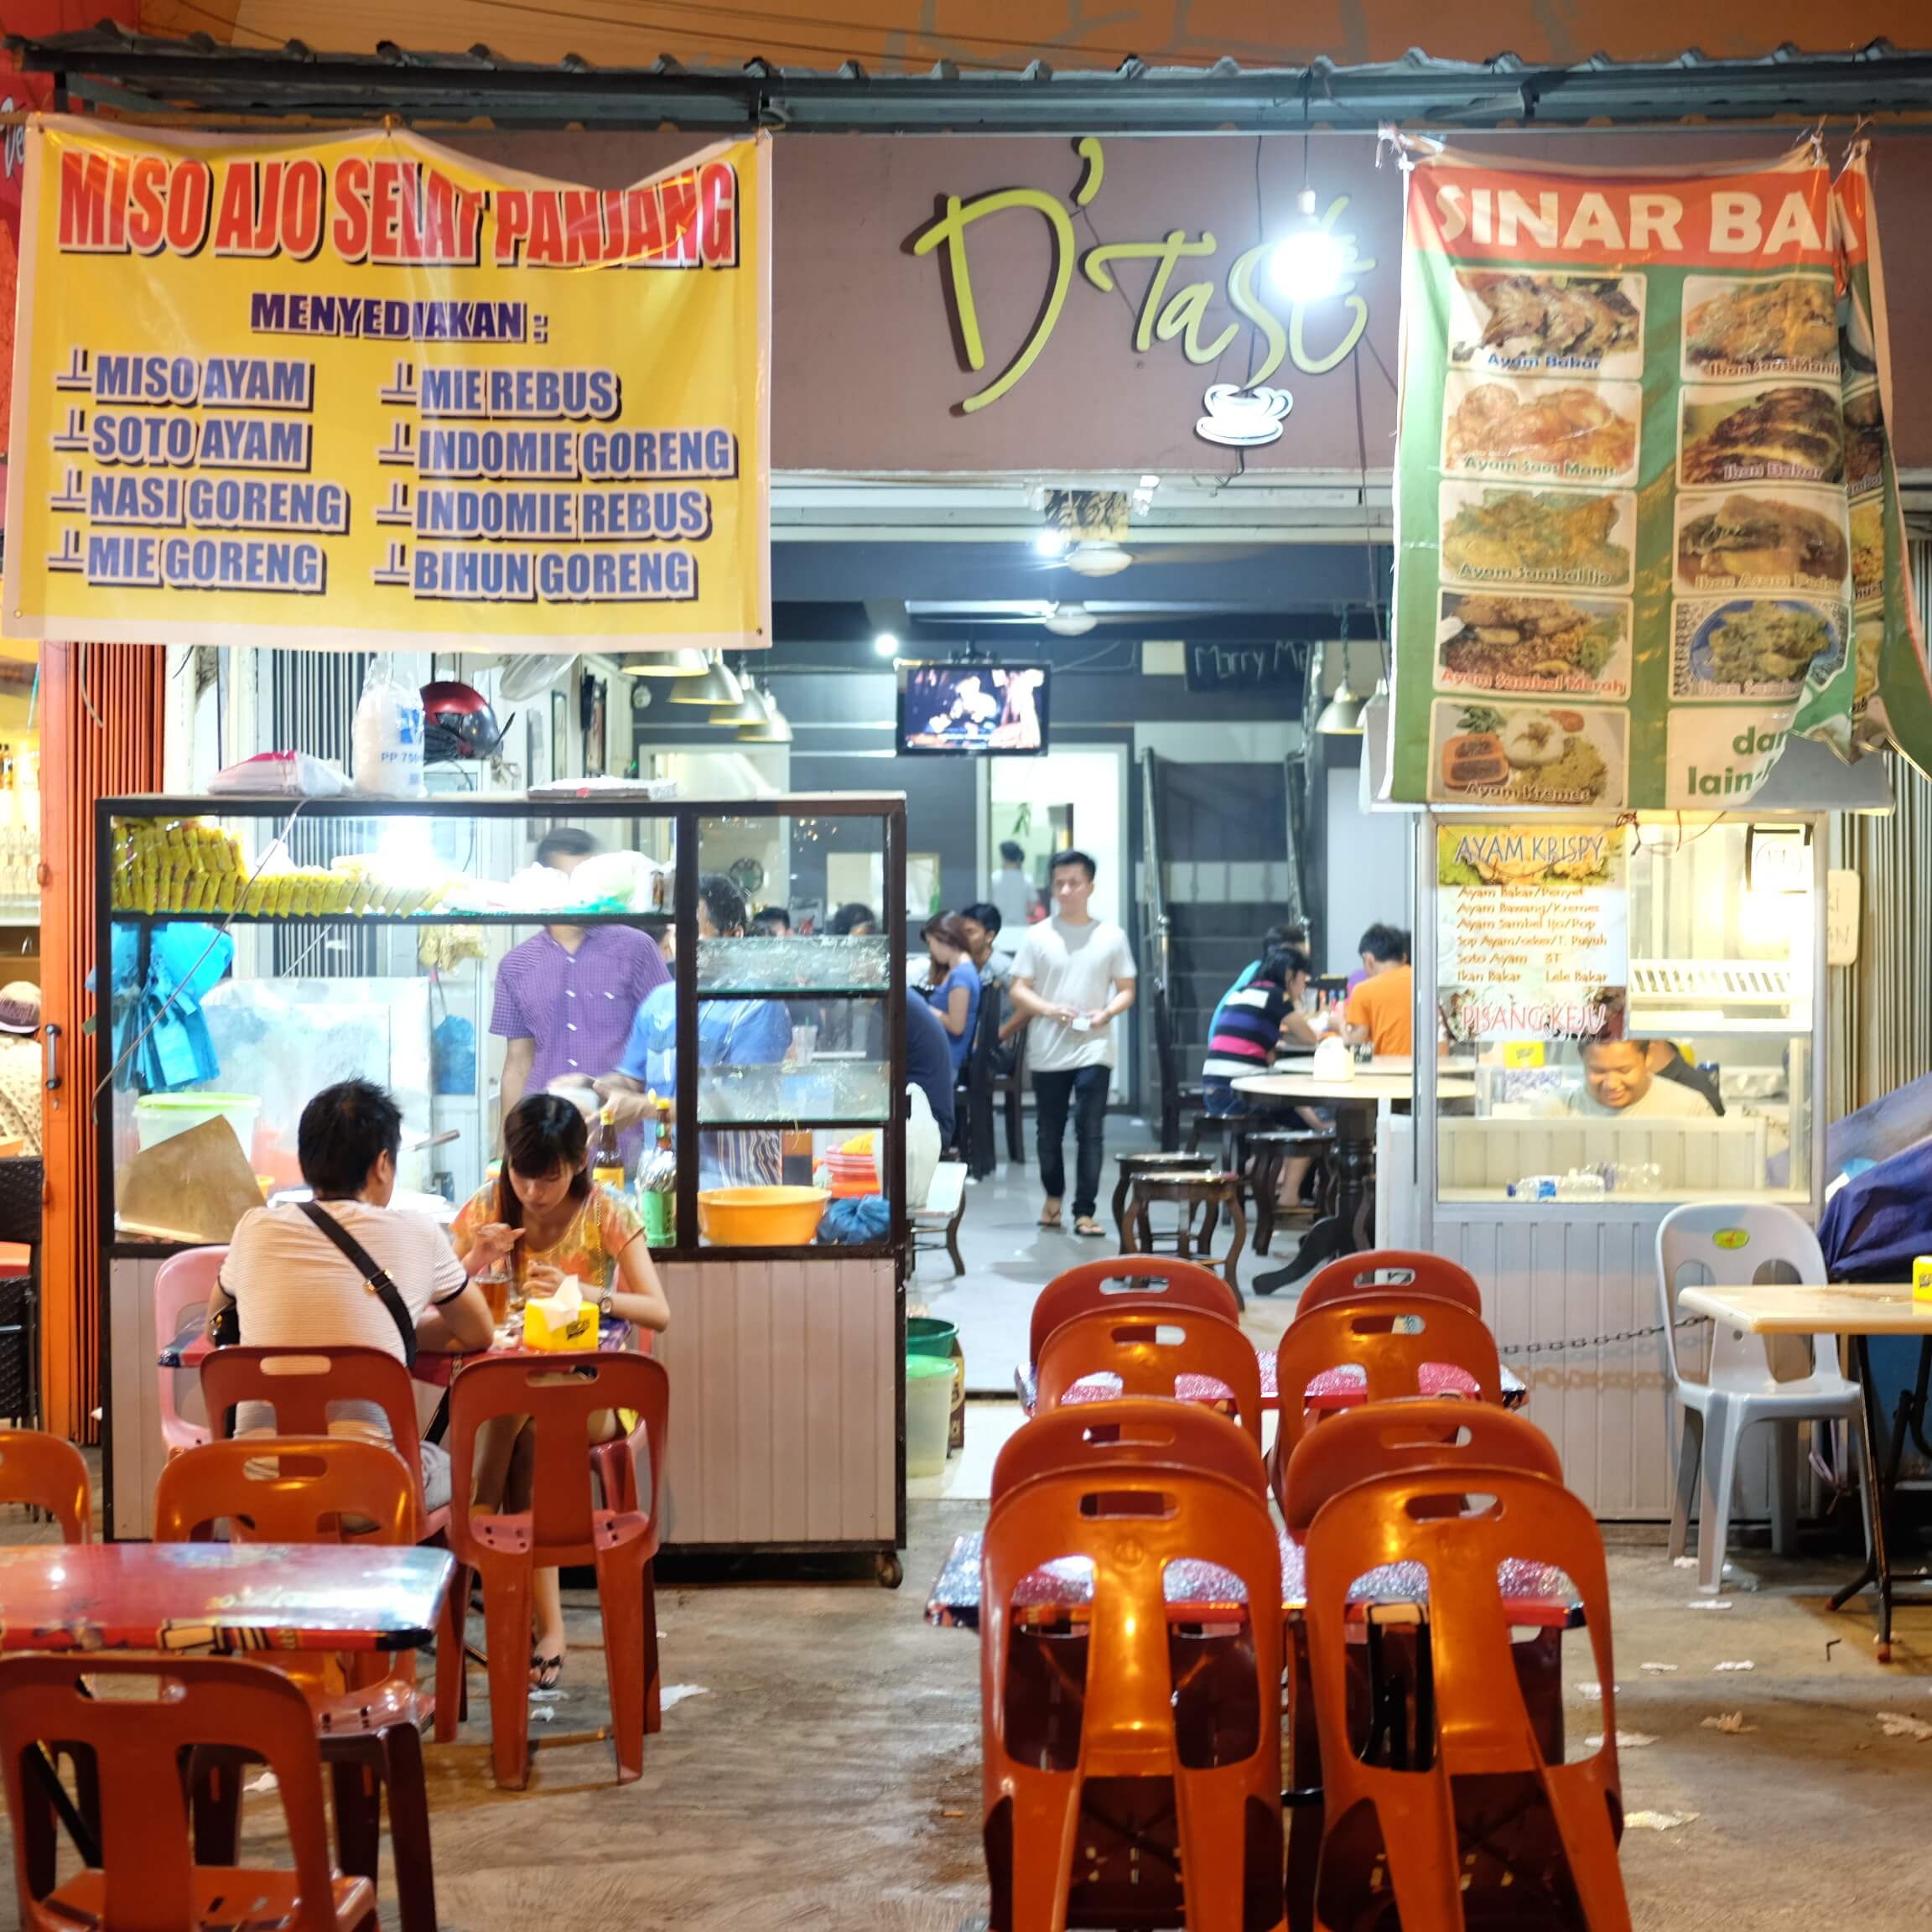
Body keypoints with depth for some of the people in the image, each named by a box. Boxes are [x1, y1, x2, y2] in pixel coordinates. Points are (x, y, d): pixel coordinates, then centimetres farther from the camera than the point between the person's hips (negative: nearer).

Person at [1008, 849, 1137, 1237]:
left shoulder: (1111, 936, 3)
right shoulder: (1038, 936, 2)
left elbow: (1126, 991, 7)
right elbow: (1018, 991, 2)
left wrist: (1107, 1013, -13)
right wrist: (1051, 1009, -15)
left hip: (1093, 1049, -1)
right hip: (1047, 1052, 1)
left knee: (1090, 1132, -8)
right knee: (1050, 1131, 12)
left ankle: (1085, 1212, -4)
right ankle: (1053, 1196, 35)